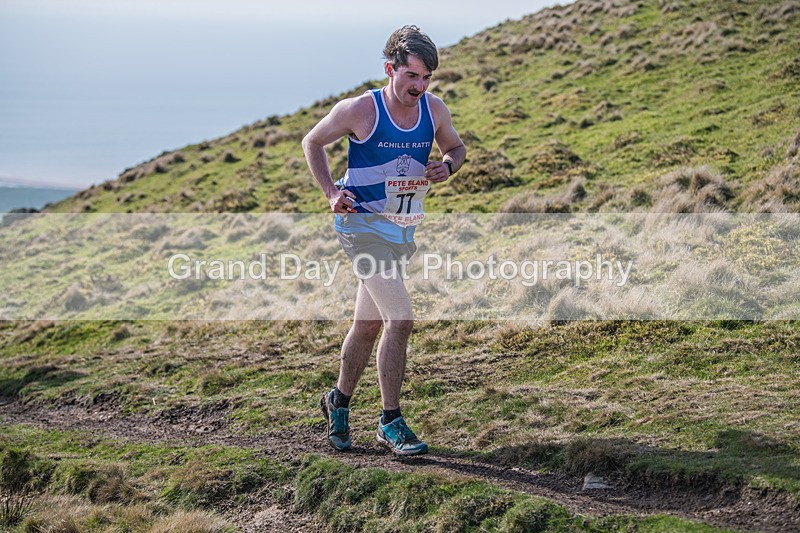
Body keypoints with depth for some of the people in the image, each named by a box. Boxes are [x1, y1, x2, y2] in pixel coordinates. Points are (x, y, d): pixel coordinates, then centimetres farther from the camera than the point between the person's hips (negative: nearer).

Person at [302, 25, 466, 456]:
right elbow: (312, 142, 2)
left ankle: (339, 401, 38)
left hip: (403, 228, 6)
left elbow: (456, 147, 18)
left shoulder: (434, 110, -1)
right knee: (400, 318, -17)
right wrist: (331, 192, -8)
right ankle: (390, 423, -8)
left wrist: (447, 166, -5)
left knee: (369, 323, 17)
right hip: (363, 224, -6)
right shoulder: (359, 110, -14)